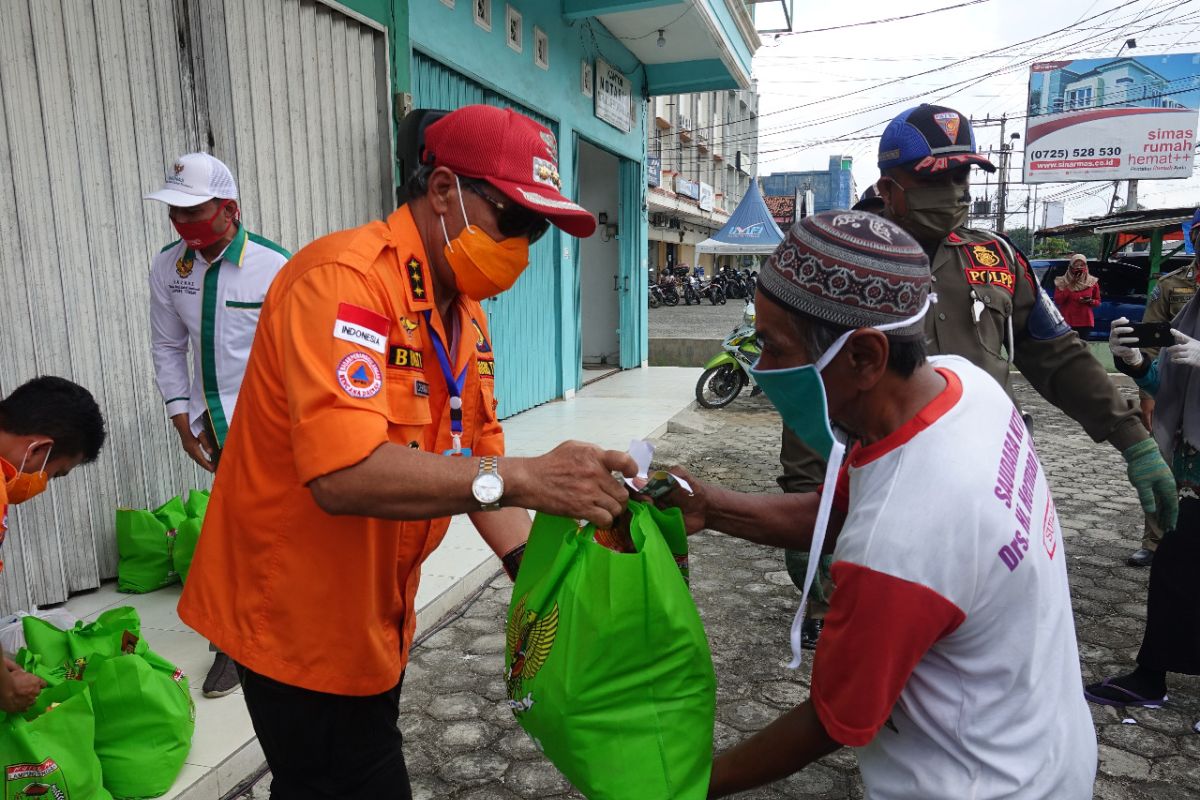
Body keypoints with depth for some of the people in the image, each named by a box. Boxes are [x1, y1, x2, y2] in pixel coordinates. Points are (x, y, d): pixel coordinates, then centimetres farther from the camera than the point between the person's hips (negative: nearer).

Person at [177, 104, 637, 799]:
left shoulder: (467, 314, 4)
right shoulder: (345, 279, -24)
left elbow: (477, 461, 3)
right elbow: (344, 474, -36)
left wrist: (529, 563, -11)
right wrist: (522, 478, -40)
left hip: (377, 611, 8)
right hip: (299, 616, -8)